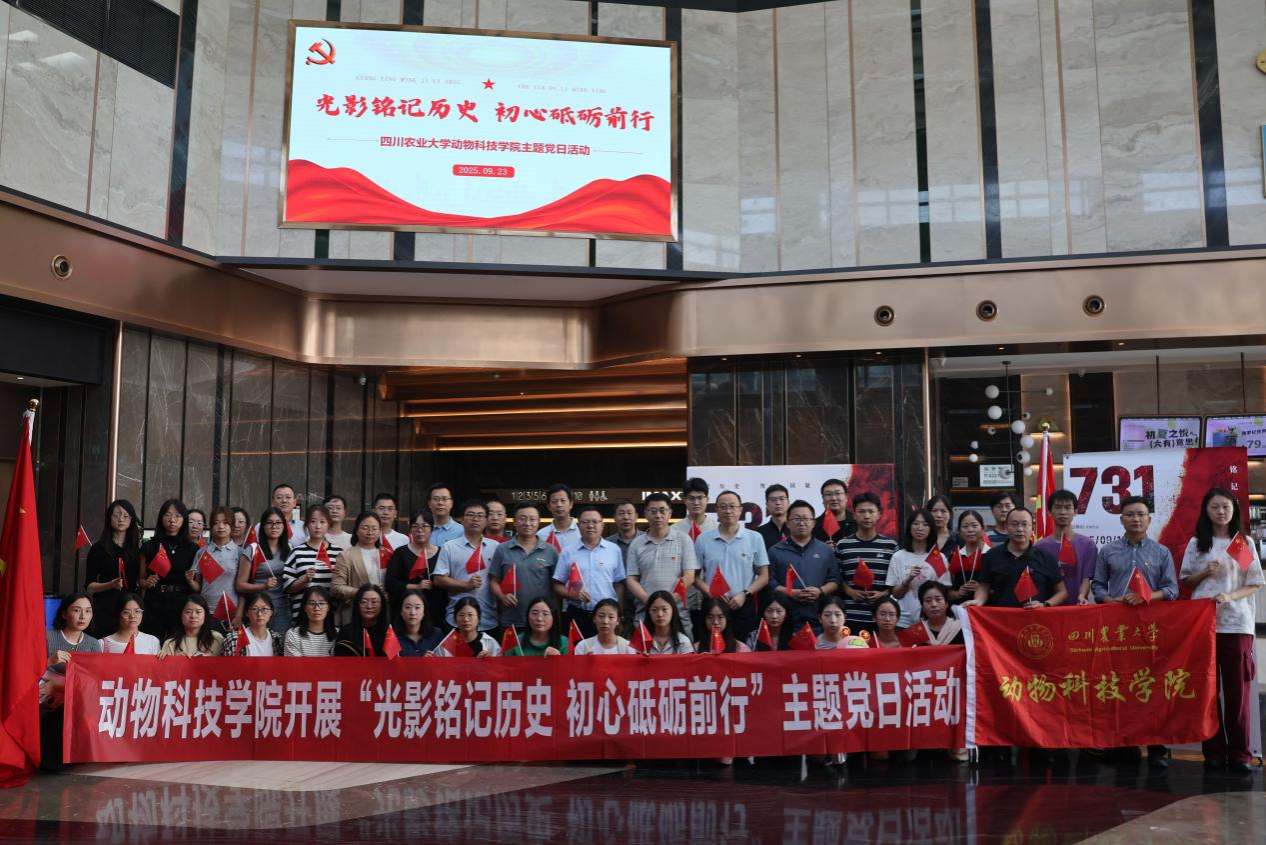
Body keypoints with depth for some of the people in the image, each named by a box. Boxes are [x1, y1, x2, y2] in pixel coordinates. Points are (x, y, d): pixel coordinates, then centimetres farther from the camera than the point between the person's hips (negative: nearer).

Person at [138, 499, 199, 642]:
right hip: (154, 608, 0)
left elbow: (199, 587, 9)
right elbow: (140, 579, 14)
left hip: (182, 608, 0)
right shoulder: (149, 547, 8)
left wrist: (190, 581, -11)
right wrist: (147, 583, -6)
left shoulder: (192, 549, 6)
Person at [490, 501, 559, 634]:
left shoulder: (550, 551, 4)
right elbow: (494, 581, 5)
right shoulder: (502, 550, 4)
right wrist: (502, 596, -14)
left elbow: (556, 584, 8)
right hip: (510, 621, 0)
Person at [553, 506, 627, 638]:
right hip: (576, 615, 0)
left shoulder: (614, 550, 5)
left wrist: (617, 613, 3)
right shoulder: (568, 553, 5)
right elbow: (557, 586, 6)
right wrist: (572, 594, -13)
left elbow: (619, 584, 7)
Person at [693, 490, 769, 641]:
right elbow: (695, 576, 6)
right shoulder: (703, 539, 5)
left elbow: (763, 576, 5)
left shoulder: (754, 538, 4)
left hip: (744, 606, 0)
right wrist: (711, 593, -11)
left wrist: (744, 594, -9)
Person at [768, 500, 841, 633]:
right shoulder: (776, 551, 8)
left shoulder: (826, 550, 14)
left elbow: (834, 580, 10)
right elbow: (770, 583, 1)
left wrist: (820, 591, -9)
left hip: (819, 619, 1)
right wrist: (790, 593, -14)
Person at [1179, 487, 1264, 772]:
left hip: (1236, 622, -1)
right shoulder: (1196, 543, 7)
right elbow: (1186, 581, 11)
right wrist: (1205, 573, -9)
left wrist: (1230, 596, -13)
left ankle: (1239, 753, 5)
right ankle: (1214, 750, 10)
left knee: (1238, 689, -2)